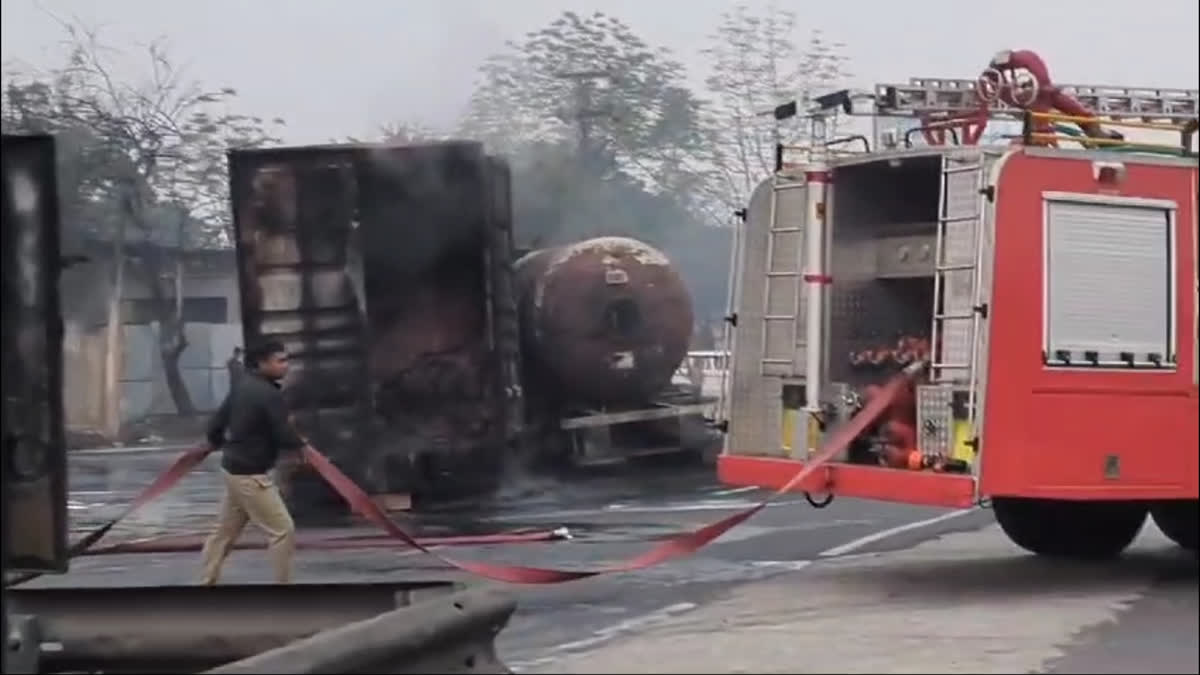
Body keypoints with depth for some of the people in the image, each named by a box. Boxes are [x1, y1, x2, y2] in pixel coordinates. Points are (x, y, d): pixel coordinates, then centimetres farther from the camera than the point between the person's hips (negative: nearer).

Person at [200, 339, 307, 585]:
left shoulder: (242, 386, 6)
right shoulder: (269, 394, -21)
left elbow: (215, 427, 10)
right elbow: (286, 438, -22)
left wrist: (226, 447, 29)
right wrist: (300, 446, 0)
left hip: (235, 469, 10)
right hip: (250, 475, -10)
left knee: (225, 530, 20)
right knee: (283, 531, -4)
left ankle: (208, 582, 29)